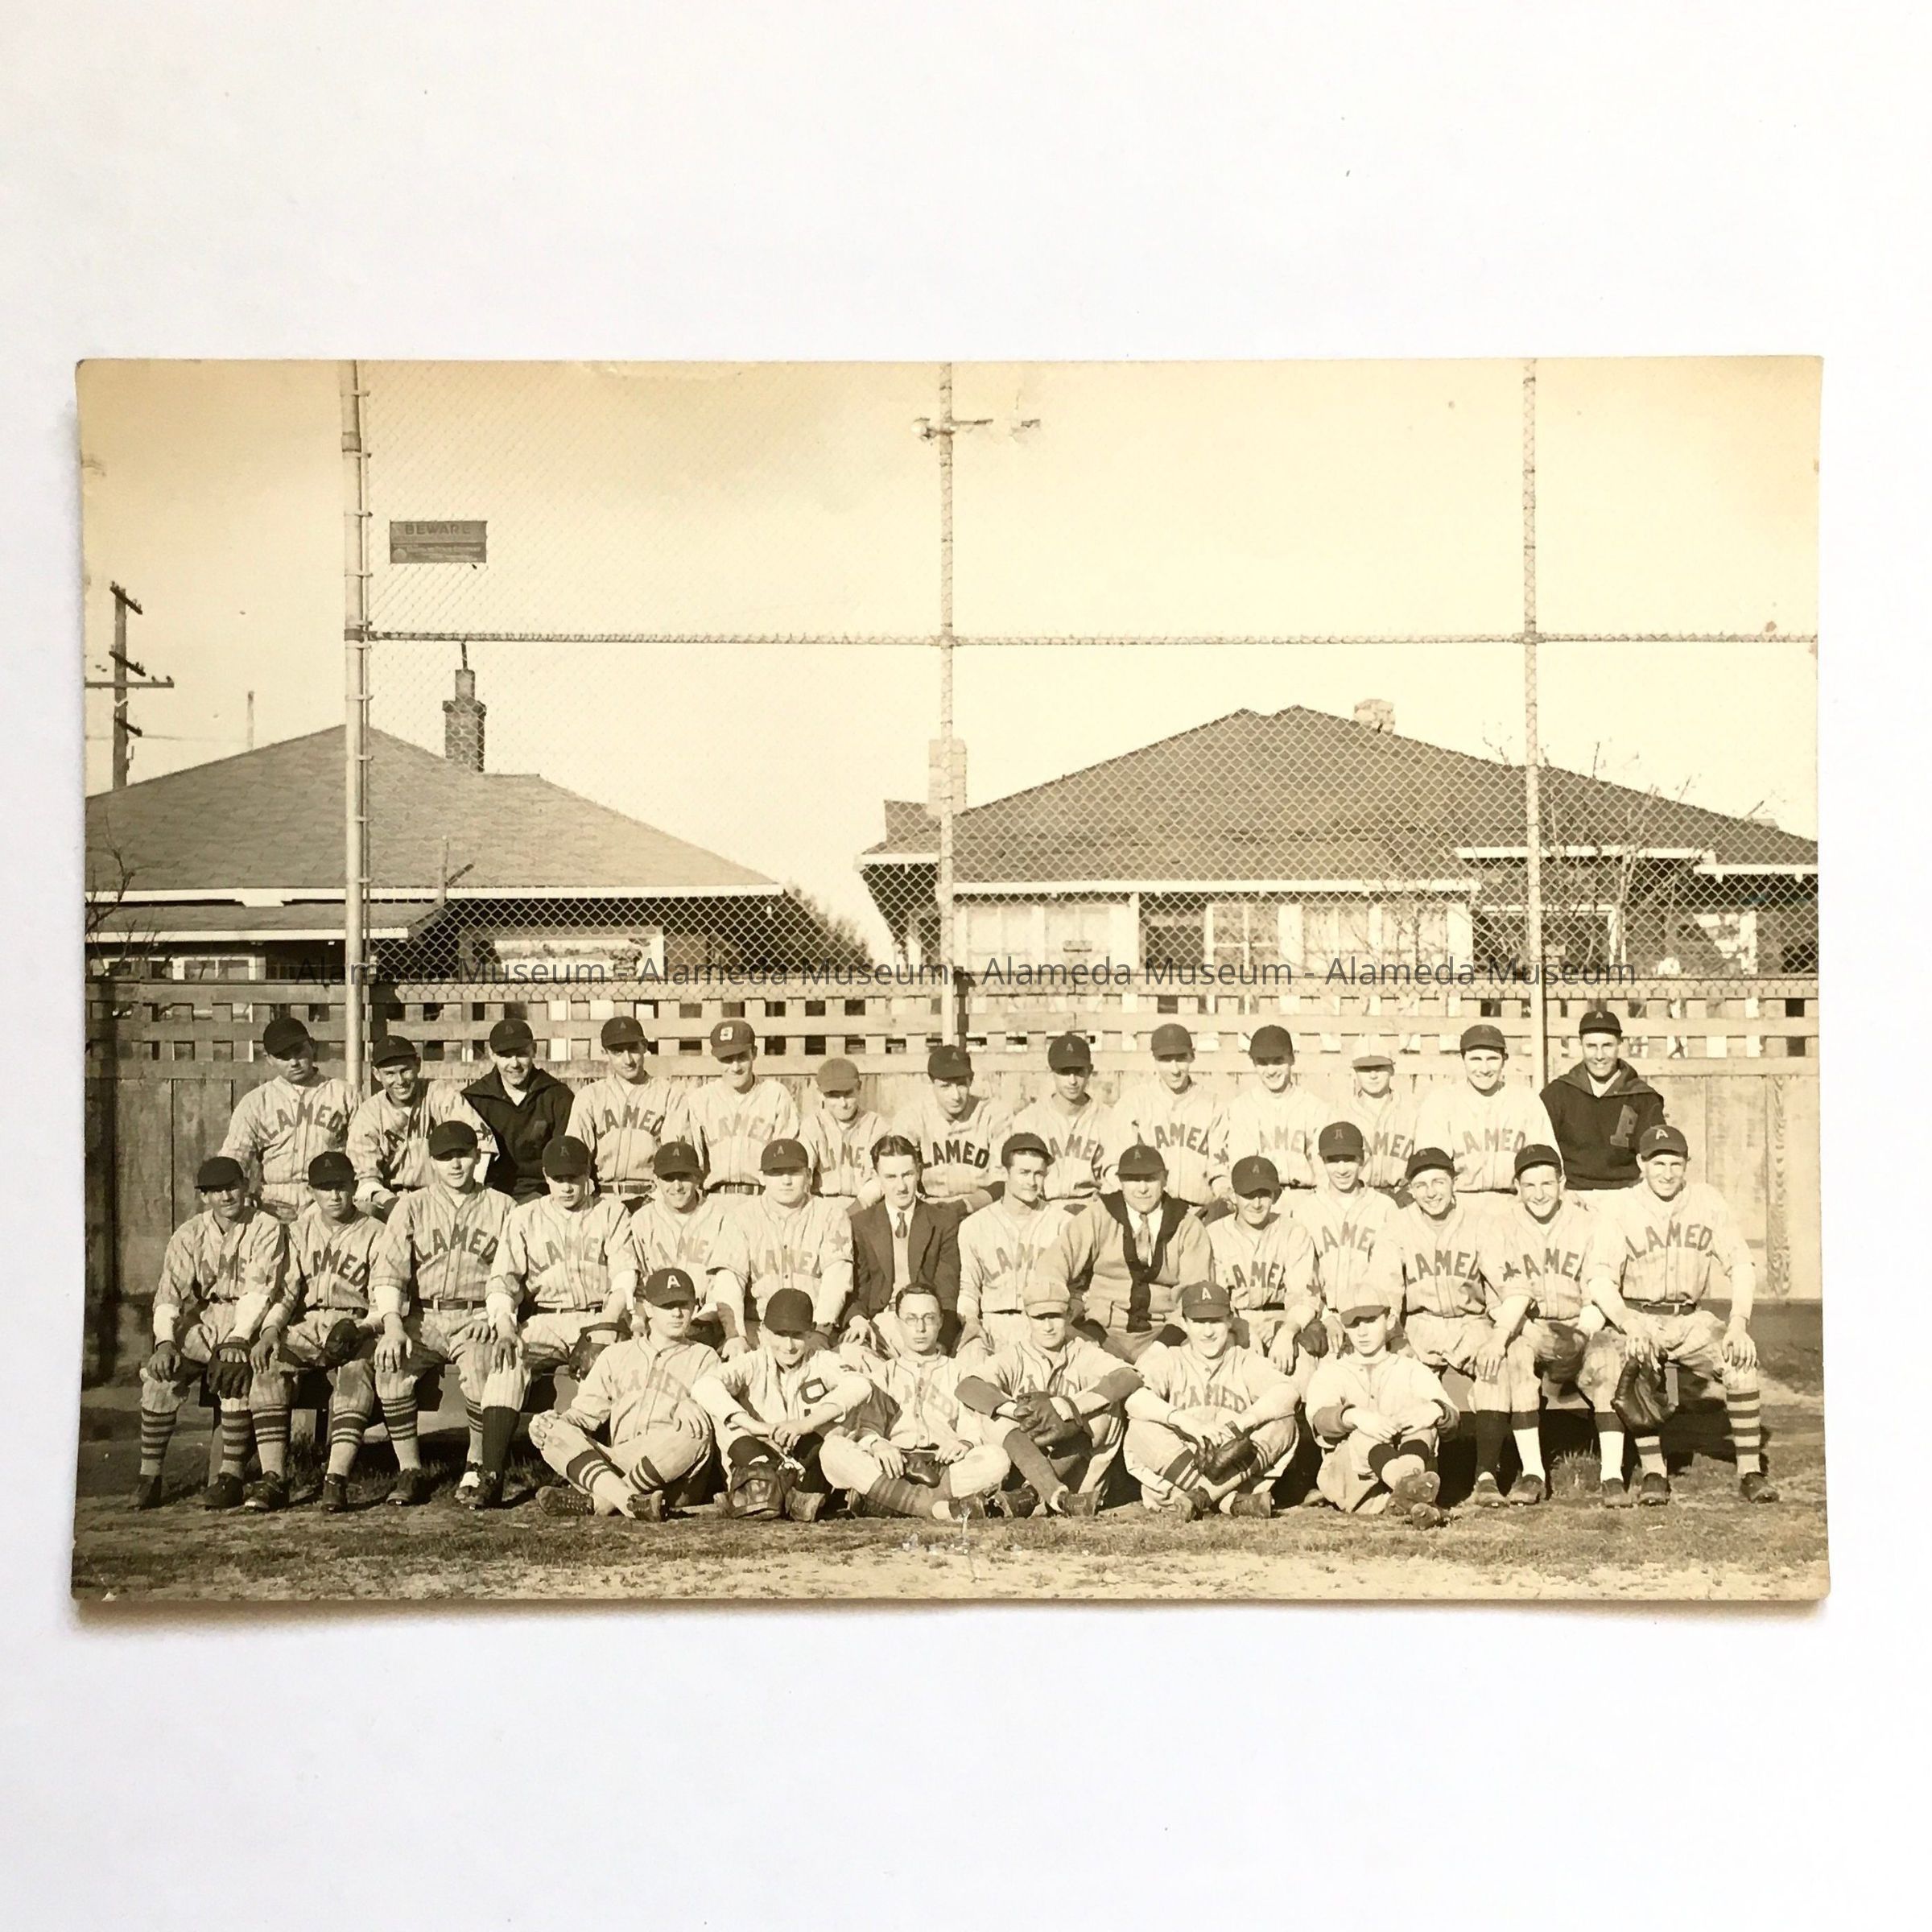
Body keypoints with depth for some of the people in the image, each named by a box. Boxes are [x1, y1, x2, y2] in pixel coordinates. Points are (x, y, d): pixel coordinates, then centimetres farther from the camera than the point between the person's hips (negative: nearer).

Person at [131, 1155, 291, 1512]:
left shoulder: (267, 1229, -5)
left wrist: (238, 1339, -29)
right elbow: (169, 1294, -2)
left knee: (234, 1370, -33)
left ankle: (231, 1476, -27)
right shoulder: (189, 1235, 6)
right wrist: (165, 1341, -19)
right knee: (158, 1374, -21)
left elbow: (260, 1291, -14)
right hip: (202, 1319, 4)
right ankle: (149, 1476, -13)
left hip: (251, 1322, -4)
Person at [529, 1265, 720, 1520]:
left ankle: (593, 1501, -37)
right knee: (551, 1430, -20)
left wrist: (692, 1408, -23)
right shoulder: (617, 1354, 26)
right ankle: (628, 1500, -43)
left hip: (670, 1468, -2)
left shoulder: (703, 1358, 19)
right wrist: (558, 1420, -5)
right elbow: (587, 1410, 17)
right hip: (612, 1460, 2)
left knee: (696, 1431, -34)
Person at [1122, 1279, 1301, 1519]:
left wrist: (1242, 1422, -27)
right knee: (1141, 1427, -24)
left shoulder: (1246, 1362, 12)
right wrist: (1182, 1419, -30)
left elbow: (1287, 1394, -10)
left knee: (1283, 1422, -18)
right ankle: (1230, 1501, -35)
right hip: (1173, 1472, -1)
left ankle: (1198, 1498, -33)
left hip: (1237, 1476, 1)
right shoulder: (1169, 1362, 9)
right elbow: (1134, 1398, -14)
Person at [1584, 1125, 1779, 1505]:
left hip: (1692, 1318, 2)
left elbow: (1741, 1265, -1)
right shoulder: (1618, 1208, -5)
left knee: (1741, 1357, -24)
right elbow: (1601, 1280, -13)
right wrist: (1630, 1326, -31)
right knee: (1636, 1361, -33)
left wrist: (1738, 1323, -18)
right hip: (1637, 1316, -2)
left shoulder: (1708, 1201, 2)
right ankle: (1652, 1472, -24)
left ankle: (1750, 1470, -16)